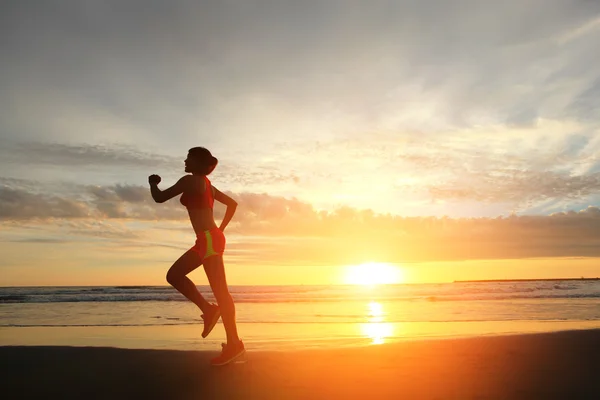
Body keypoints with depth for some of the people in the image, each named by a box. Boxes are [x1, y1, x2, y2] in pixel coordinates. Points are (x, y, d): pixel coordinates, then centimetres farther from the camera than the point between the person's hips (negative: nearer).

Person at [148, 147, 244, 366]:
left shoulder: (190, 180, -7)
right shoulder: (207, 185, 20)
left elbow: (159, 198, -4)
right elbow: (233, 203, 26)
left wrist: (152, 182, 16)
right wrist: (221, 228, 25)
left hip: (209, 240, -10)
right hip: (209, 239, 10)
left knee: (220, 291, -9)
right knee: (174, 275, 13)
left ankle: (234, 344, -6)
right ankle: (208, 309, 8)